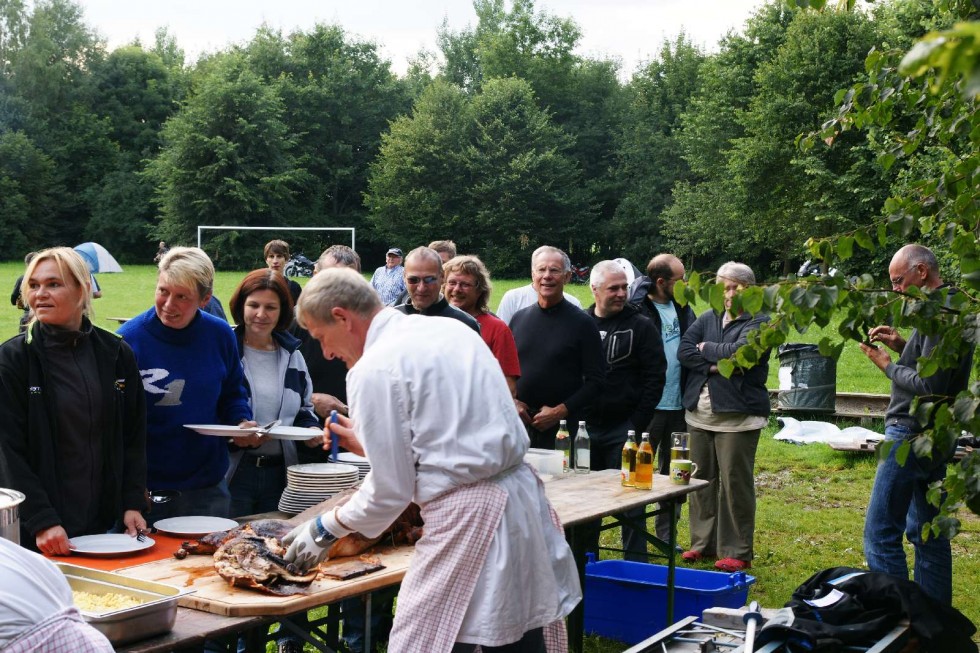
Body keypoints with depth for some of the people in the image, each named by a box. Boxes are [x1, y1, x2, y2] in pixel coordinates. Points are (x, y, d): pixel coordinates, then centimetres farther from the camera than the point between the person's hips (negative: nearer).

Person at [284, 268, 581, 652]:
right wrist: (370, 435, 28)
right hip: (523, 494, 9)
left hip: (467, 519, -9)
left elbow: (391, 490, -8)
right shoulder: (451, 329, 13)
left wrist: (325, 529, 7)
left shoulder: (373, 370, -10)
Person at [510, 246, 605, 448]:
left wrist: (560, 411, -12)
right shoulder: (519, 318, 11)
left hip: (564, 426, -3)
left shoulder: (582, 323, -1)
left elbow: (595, 380, -4)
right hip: (520, 423, 3)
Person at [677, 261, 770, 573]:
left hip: (737, 415, -5)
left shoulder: (759, 322, -2)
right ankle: (703, 543, 21)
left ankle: (737, 552, 5)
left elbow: (738, 352, -19)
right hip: (700, 412, 6)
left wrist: (706, 348, -4)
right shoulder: (707, 319, 14)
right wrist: (716, 365, -13)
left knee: (735, 484, -3)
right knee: (702, 480, 10)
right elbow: (683, 351, 1)